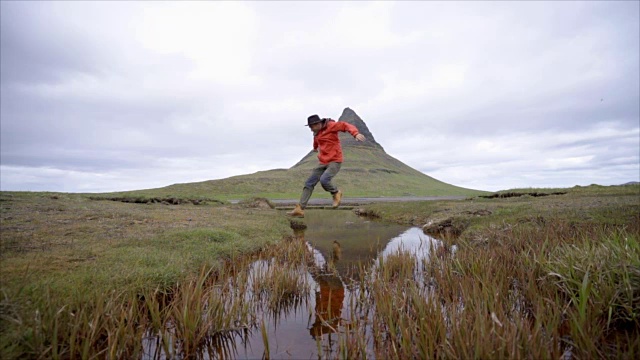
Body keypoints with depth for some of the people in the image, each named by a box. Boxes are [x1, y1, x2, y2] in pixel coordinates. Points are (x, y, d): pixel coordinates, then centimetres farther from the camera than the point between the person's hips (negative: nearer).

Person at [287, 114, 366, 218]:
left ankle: (336, 193, 3)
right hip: (323, 163, 8)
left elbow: (347, 126, -21)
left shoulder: (330, 125, -11)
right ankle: (299, 210, -2)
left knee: (324, 180, -30)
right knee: (309, 183, -3)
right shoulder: (317, 132, 13)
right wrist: (315, 147, 59)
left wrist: (356, 134, -42)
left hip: (335, 161, -7)